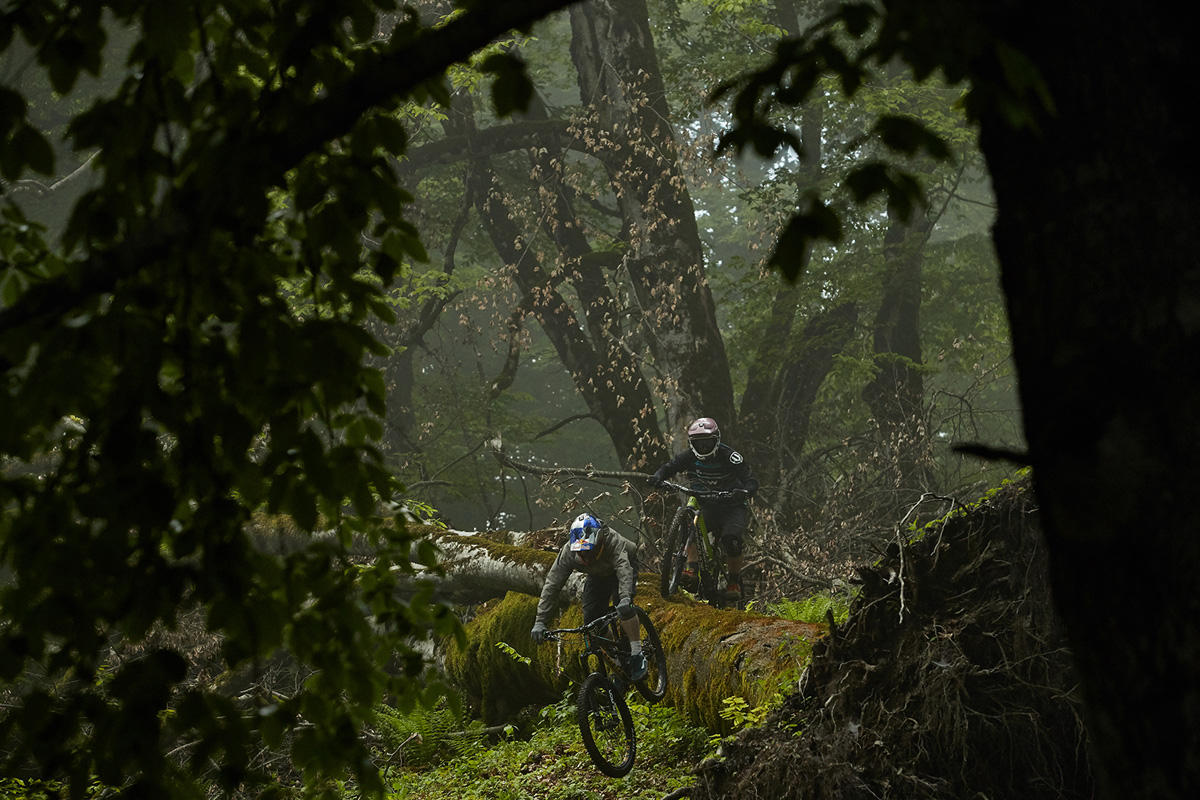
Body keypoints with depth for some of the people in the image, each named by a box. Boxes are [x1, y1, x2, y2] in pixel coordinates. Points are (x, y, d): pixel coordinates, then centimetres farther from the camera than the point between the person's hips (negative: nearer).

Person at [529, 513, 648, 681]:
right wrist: (540, 622, -39)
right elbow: (552, 585, -31)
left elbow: (624, 568, -53)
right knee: (591, 622, -11)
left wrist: (625, 599, -71)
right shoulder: (568, 552, -30)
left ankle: (637, 655, -18)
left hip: (625, 565, -4)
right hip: (598, 576, 4)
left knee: (624, 607, -31)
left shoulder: (613, 541, -40)